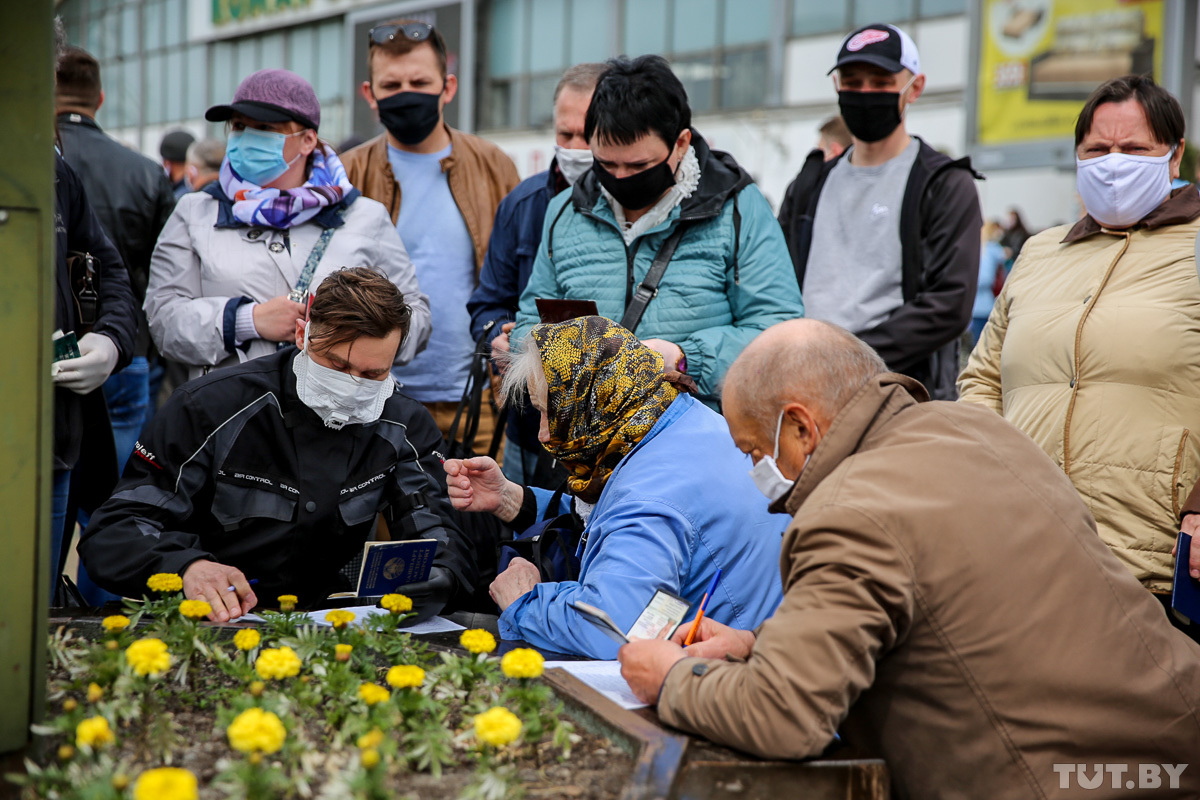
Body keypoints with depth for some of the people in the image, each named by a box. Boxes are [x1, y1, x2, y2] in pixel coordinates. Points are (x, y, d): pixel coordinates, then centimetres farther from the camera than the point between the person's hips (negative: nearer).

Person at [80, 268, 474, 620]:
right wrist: (187, 566, -32)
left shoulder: (404, 427, 2)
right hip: (206, 623, -2)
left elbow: (435, 535, 2)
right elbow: (112, 531, -9)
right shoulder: (210, 407, -8)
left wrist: (433, 577, -25)